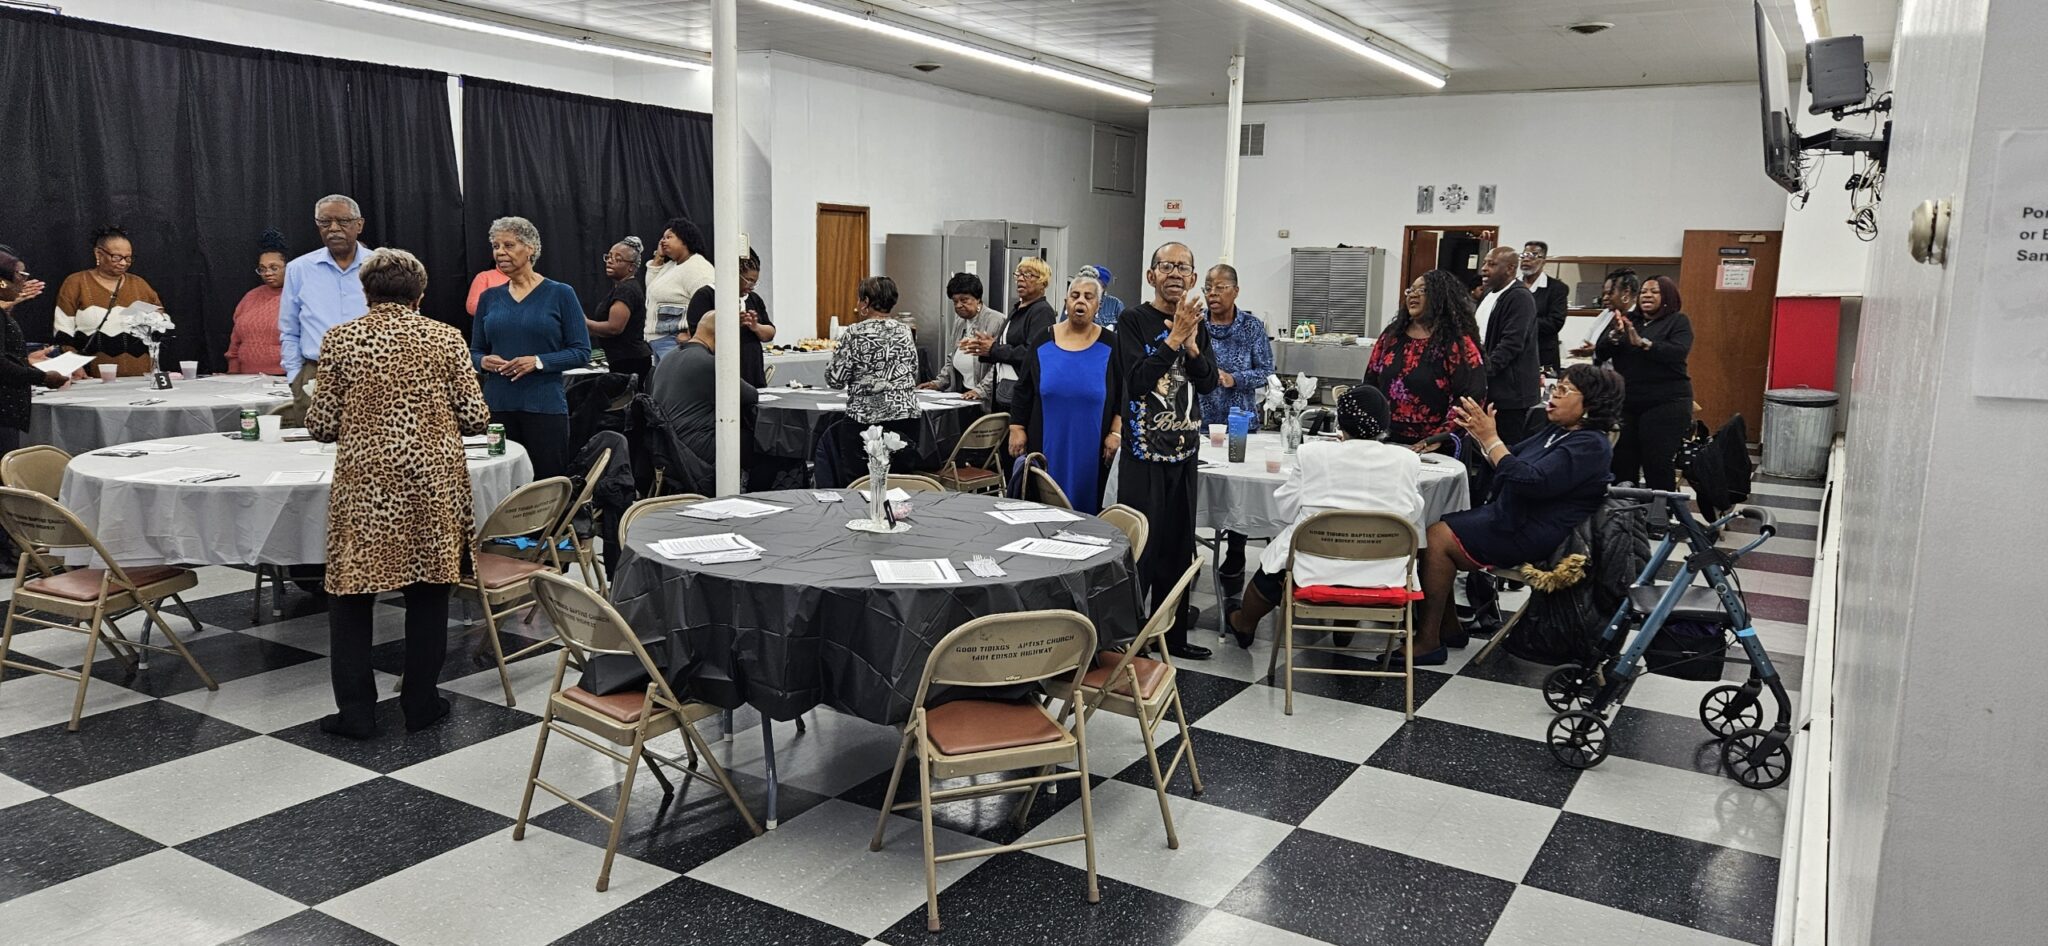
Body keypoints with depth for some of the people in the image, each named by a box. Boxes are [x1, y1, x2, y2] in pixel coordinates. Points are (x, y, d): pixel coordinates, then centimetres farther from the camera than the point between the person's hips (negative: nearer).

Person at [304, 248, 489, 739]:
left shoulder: (340, 339, -2)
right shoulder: (446, 338, -1)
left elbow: (321, 425, -1)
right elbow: (476, 418, -2)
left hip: (364, 485, -1)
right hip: (432, 484, 1)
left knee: (351, 593, 11)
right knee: (427, 592, 12)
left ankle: (356, 711, 13)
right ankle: (421, 703, 19)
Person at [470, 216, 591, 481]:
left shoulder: (560, 294, 0)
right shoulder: (489, 297, 10)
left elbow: (581, 352, -3)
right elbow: (474, 351, 17)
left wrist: (538, 361, -15)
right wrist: (484, 361, -6)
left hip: (545, 406, -3)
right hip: (497, 406, 3)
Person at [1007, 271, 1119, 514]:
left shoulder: (1110, 345, 1)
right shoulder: (1044, 340, 5)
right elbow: (1023, 389, 8)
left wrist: (1116, 433, -5)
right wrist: (1017, 429, 3)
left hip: (1091, 448, -1)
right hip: (1047, 446, 1)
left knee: (1085, 509, 2)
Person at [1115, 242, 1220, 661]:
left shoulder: (1197, 323, 10)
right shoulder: (1134, 320, -7)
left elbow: (1208, 383, 2)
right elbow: (1138, 380, -18)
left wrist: (1192, 344, -15)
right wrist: (1175, 337, -23)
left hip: (1185, 450, 6)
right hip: (1144, 452, -6)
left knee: (1178, 548, 13)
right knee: (1140, 547, -3)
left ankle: (1172, 634, 25)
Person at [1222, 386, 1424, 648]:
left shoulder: (1312, 453, -9)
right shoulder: (1408, 460, -5)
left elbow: (1287, 511, 0)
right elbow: (1413, 517, 6)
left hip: (1315, 569, -1)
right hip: (1383, 574, 2)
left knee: (1272, 565, 28)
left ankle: (1244, 626, 50)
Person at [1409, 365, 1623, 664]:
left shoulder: (1590, 445, -16)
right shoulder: (1556, 432, 14)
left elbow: (1531, 481, -28)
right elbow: (1510, 459, 17)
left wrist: (1490, 437, -24)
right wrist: (1479, 434, 0)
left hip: (1534, 535, -10)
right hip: (1512, 518, 10)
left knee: (1439, 538, -19)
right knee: (1433, 529, 0)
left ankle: (1428, 643, -13)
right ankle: (1449, 628, 9)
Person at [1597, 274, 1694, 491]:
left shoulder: (1678, 321, 2)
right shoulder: (1630, 320, 14)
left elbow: (1678, 352, -15)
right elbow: (1601, 353, 6)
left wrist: (1642, 343, -26)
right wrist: (1615, 335, -14)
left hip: (1665, 404, -4)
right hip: (1626, 403, 5)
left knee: (1658, 464, -7)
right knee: (1621, 463, 4)